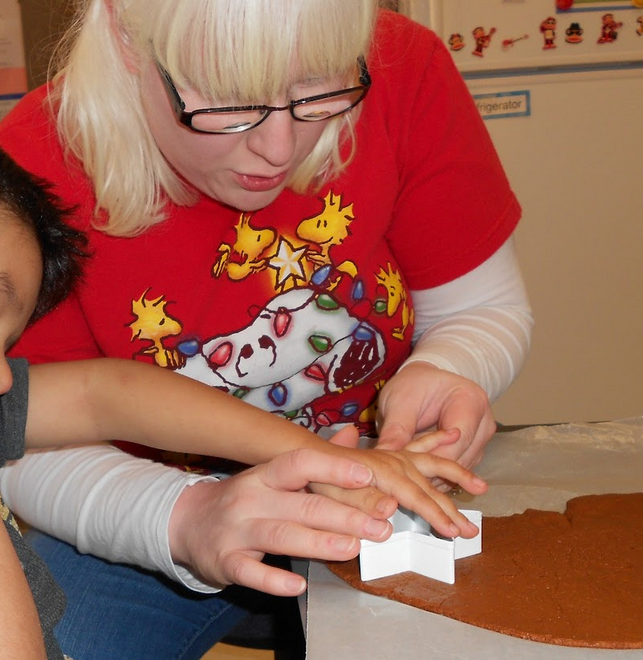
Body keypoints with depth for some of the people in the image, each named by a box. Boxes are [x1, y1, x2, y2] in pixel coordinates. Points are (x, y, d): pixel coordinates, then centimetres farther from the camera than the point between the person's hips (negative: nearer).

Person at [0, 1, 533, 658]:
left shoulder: (405, 71, -16)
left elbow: (483, 309, -5)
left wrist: (440, 374, -28)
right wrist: (185, 521, -37)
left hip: (380, 501, 3)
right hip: (141, 527, -2)